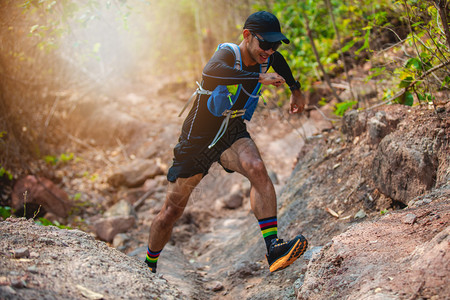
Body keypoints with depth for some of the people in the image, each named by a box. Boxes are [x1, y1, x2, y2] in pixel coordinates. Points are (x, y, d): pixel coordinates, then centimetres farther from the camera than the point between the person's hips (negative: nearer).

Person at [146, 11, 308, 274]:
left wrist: (296, 90, 23)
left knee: (257, 168, -31)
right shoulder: (228, 54, -24)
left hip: (233, 133, 4)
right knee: (172, 211, 5)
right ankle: (148, 267, 28)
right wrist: (259, 78, -49)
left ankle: (273, 247, -31)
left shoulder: (266, 58, -6)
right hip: (197, 138, -4)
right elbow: (211, 72, -51)